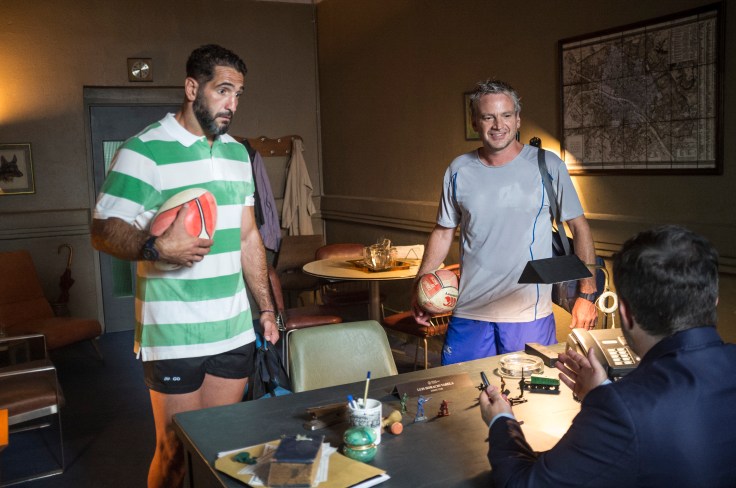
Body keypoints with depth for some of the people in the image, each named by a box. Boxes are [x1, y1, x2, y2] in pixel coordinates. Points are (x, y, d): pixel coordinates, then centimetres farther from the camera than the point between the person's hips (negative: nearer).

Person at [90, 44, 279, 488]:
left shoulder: (238, 152, 12)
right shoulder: (145, 151, -9)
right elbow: (104, 231, -12)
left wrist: (266, 308, 15)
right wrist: (158, 248, -32)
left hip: (236, 332, 6)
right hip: (174, 336, -6)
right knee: (175, 451, 5)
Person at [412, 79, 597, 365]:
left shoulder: (547, 166, -4)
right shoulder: (458, 171, 3)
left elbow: (579, 227, 1)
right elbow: (443, 232, 11)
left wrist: (587, 294, -5)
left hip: (530, 312, -2)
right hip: (469, 311, 2)